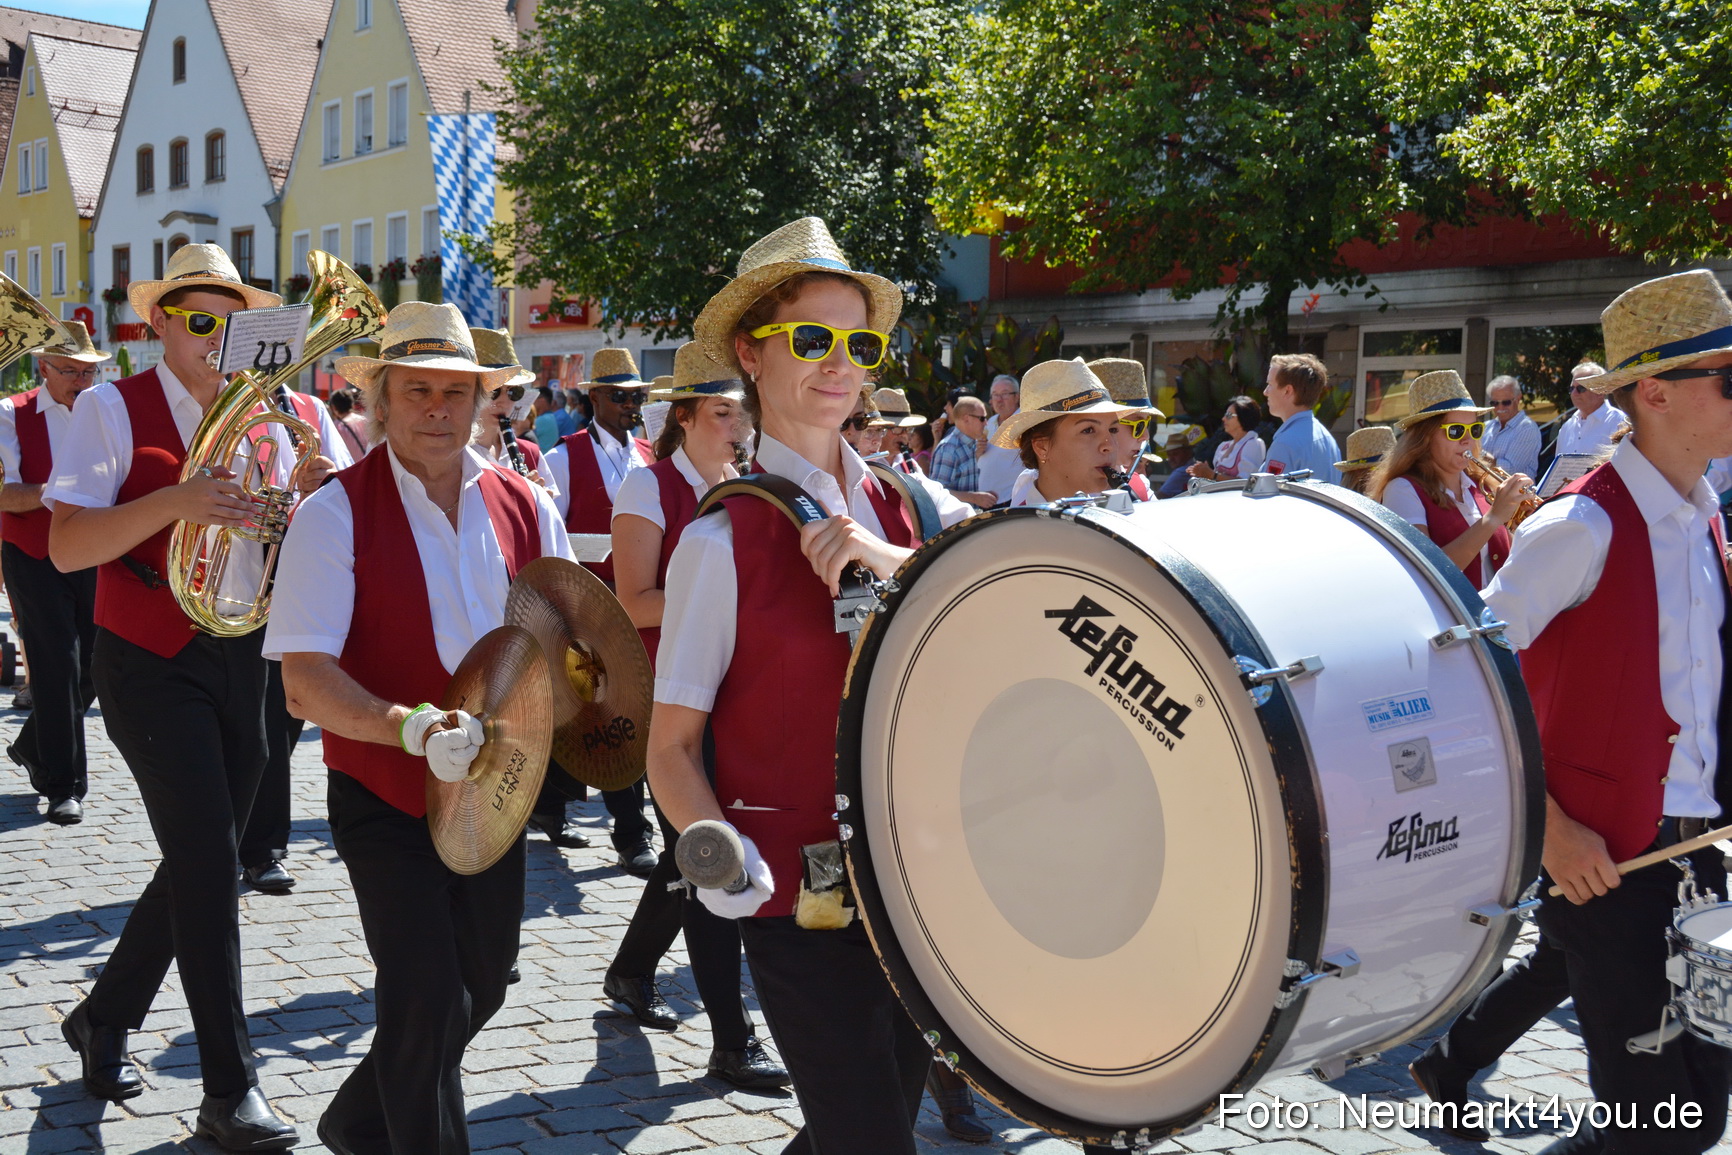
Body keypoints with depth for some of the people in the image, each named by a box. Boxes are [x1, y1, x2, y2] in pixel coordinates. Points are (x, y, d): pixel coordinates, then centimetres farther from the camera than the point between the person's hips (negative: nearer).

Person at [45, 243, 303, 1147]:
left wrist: (305, 496, -9)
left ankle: (104, 1018, 35)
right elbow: (66, 546, -16)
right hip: (152, 664, -6)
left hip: (239, 658, 6)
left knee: (202, 862, 12)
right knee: (208, 861, -9)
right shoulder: (112, 410, -7)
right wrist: (171, 503, -29)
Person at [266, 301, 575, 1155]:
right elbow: (305, 678, -19)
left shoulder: (524, 507, 2)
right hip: (385, 797, -5)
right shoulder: (336, 513, -11)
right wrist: (412, 727, -34)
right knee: (430, 999, -9)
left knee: (480, 988, 17)